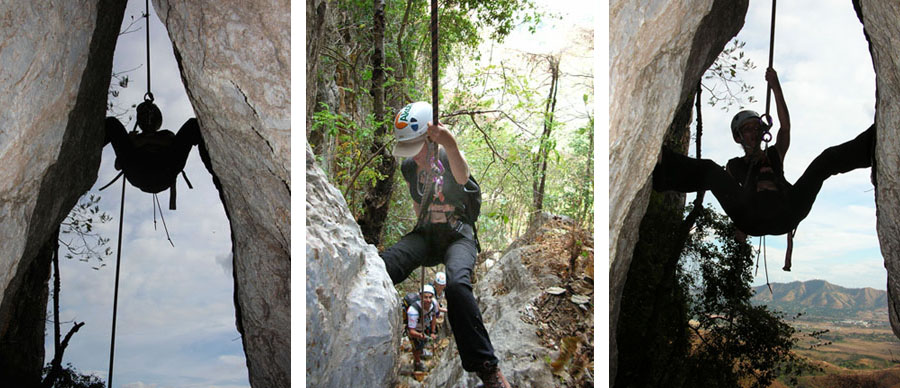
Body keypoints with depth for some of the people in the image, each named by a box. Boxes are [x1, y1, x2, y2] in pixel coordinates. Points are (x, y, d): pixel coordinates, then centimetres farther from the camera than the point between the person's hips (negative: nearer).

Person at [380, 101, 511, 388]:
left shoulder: (446, 157, -9)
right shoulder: (408, 167, 9)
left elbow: (462, 175, -36)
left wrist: (450, 146, -56)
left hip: (458, 235, -4)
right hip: (424, 234, 5)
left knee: (457, 284, -39)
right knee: (379, 268, -30)